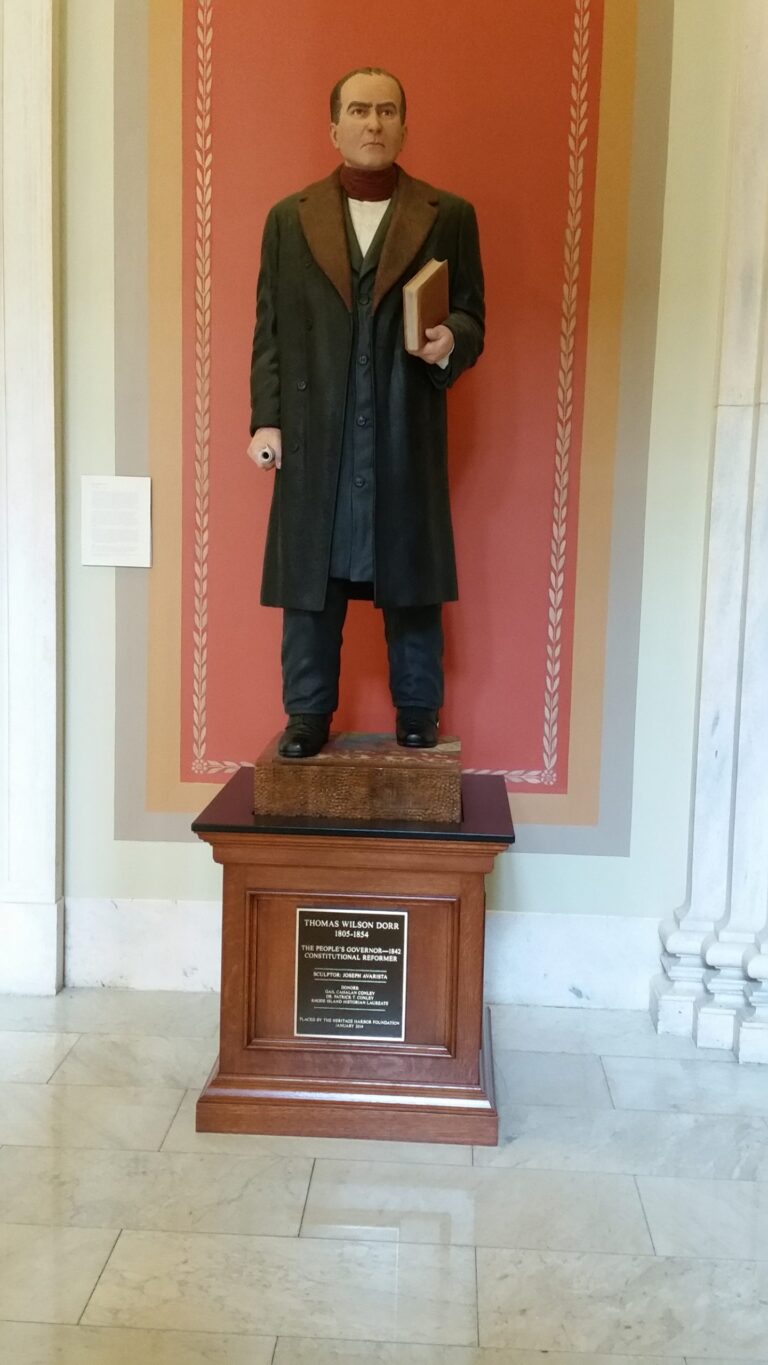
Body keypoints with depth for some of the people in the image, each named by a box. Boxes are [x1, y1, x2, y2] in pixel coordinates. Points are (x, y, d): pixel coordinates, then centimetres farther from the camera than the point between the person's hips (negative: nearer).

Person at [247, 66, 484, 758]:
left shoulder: (450, 216, 6)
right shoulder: (289, 218, 10)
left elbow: (471, 317, 8)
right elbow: (270, 331, 8)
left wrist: (451, 341, -15)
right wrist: (266, 419, -1)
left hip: (408, 435, -1)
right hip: (313, 435, 1)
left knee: (411, 577, 5)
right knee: (311, 577, 5)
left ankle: (418, 712, 19)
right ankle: (308, 713, 17)